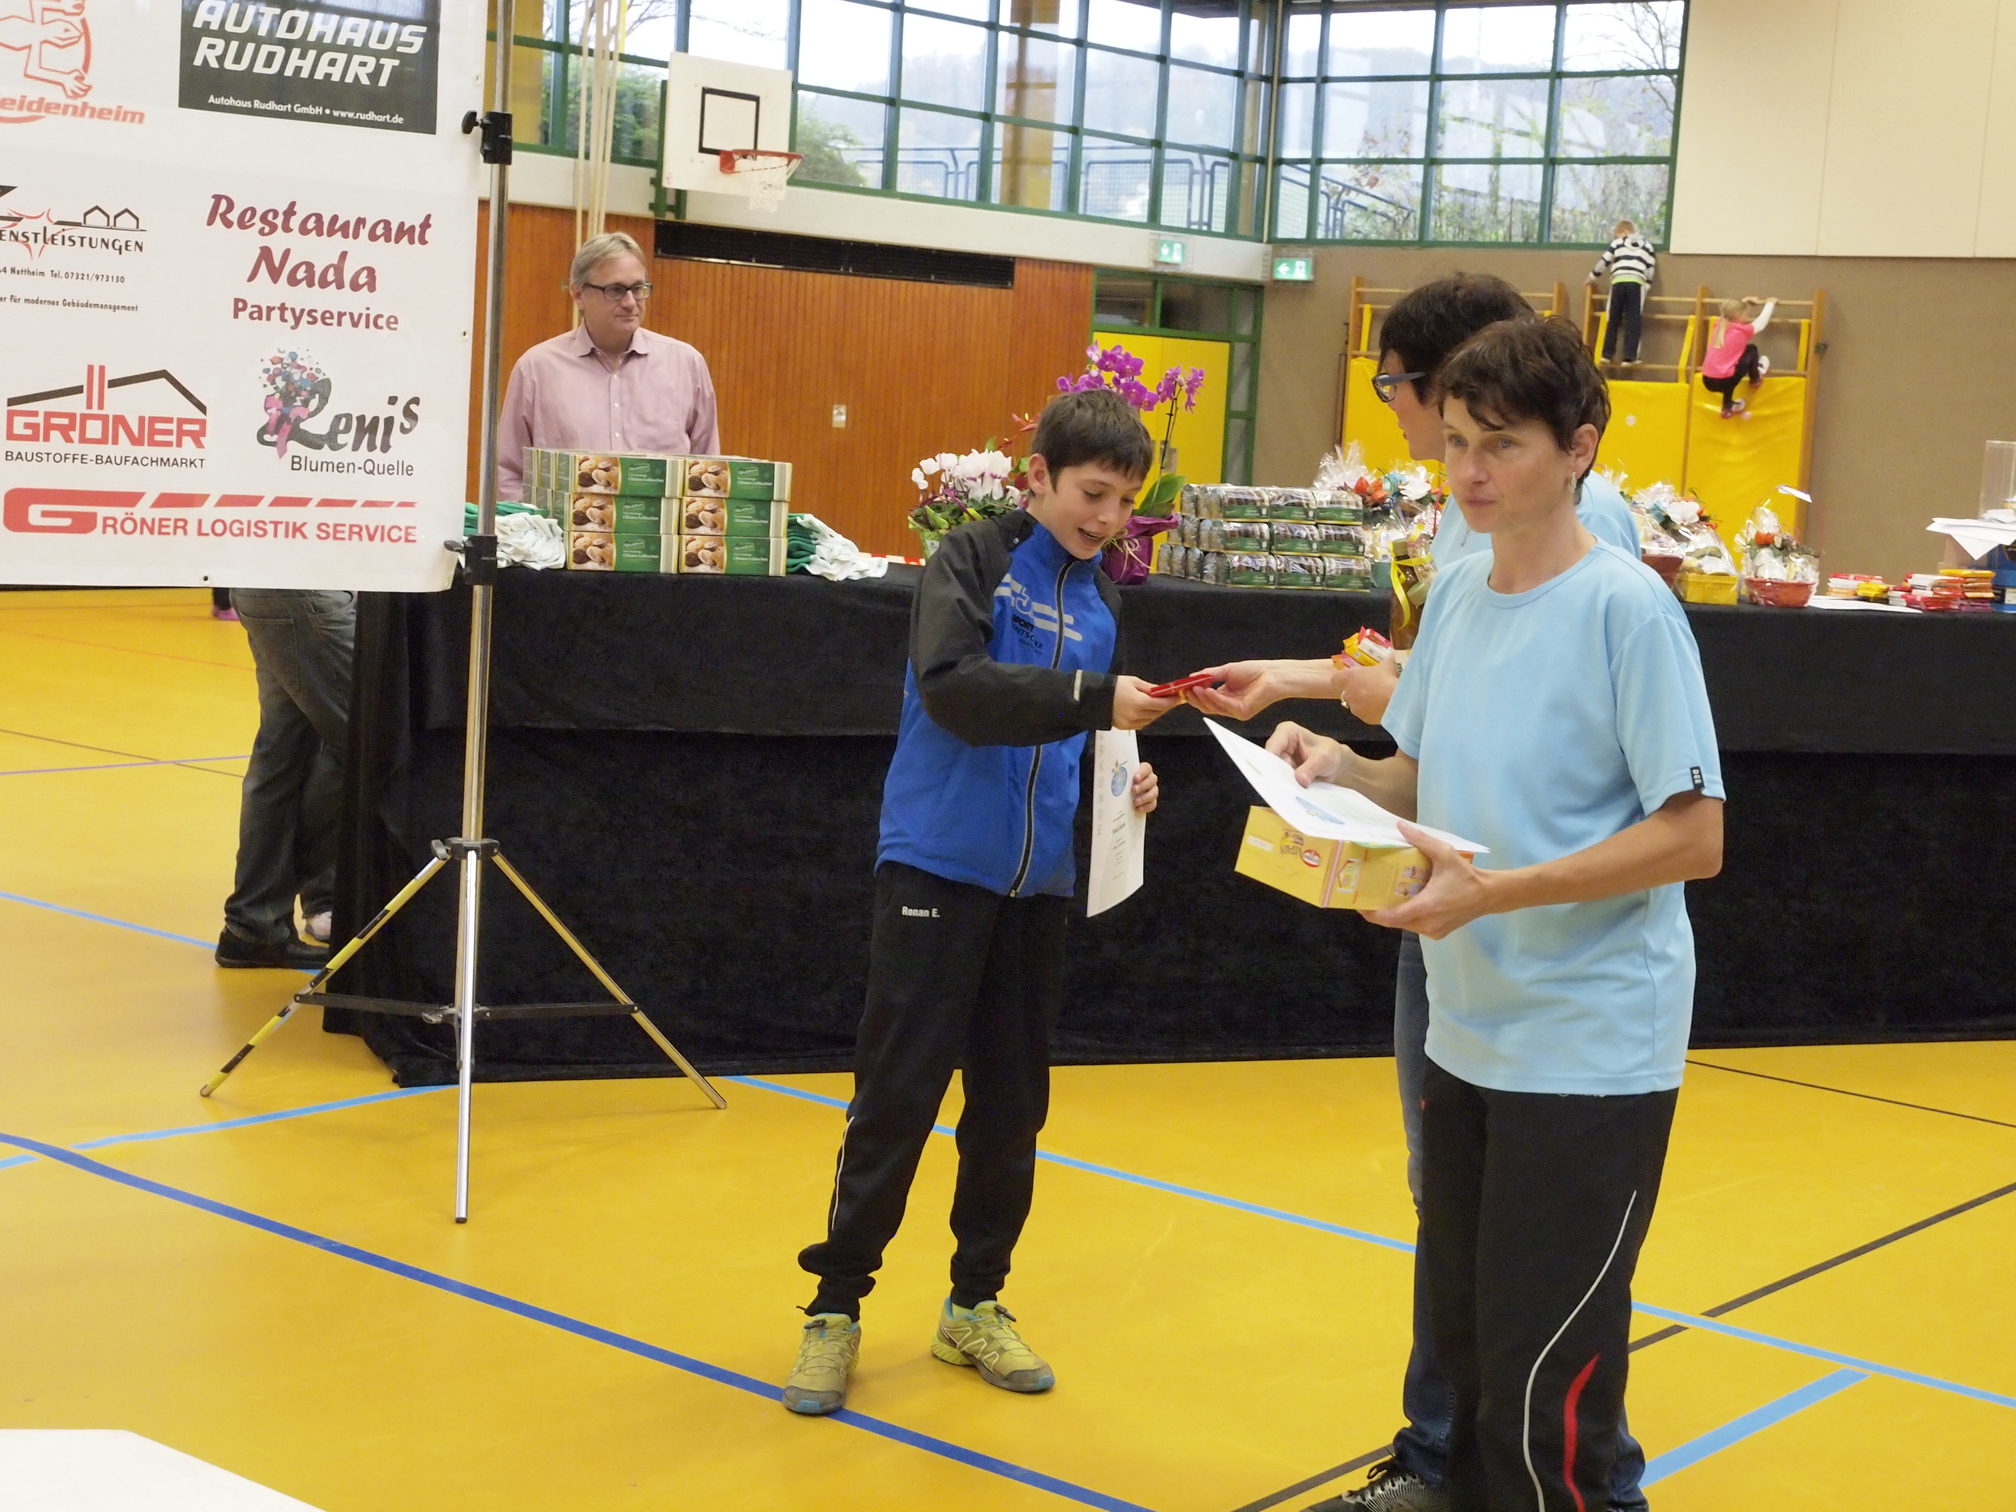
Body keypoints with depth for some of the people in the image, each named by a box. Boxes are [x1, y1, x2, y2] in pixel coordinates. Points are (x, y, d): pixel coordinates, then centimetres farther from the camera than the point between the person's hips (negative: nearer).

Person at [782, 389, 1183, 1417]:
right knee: (898, 1093, -3)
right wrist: (1093, 697, -28)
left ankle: (976, 1303, 24)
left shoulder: (1099, 598, 12)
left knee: (1012, 1102, 10)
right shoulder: (974, 558, -6)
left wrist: (1123, 777, -2)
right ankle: (836, 1305, 9)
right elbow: (952, 684, -22)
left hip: (1038, 880, 6)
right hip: (939, 862, -5)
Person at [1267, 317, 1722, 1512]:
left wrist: (1495, 891, -24)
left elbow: (1694, 836, -17)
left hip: (1590, 1045, -7)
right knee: (1459, 1322, 18)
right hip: (1467, 1029, 7)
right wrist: (1342, 767, -5)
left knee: (1542, 1364, -2)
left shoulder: (1625, 607, -15)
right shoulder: (1459, 591, 6)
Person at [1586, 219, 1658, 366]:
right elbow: (1650, 269, 14)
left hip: (1618, 282, 0)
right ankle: (1629, 357, -9)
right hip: (1636, 283, 0)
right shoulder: (1647, 246, 22)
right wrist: (1646, 287, 18)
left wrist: (1592, 278, 33)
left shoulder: (1617, 243, 19)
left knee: (1613, 319, 8)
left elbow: (1603, 261, 19)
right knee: (1633, 321, -3)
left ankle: (1607, 354, 11)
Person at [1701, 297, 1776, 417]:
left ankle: (1727, 407, 43)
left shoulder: (1719, 325, 7)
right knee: (1752, 349, 12)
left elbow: (1732, 309, 31)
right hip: (1724, 382, -6)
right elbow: (1762, 322, 9)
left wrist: (1746, 301, 36)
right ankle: (1755, 380, 35)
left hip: (1707, 381, 6)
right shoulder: (1741, 331, -8)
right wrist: (1770, 303, 25)